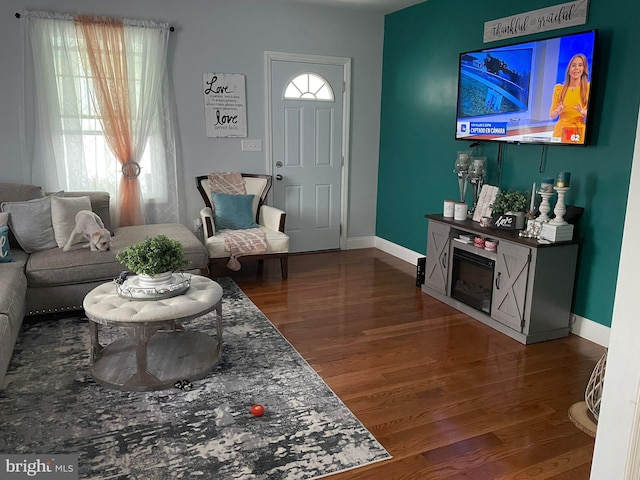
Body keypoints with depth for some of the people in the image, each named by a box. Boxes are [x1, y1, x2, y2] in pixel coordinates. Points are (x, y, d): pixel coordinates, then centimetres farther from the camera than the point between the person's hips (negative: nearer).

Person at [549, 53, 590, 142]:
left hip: (580, 133, -1)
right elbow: (552, 115, 7)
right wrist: (558, 111, -15)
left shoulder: (589, 87, 2)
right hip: (561, 131, 1)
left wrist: (583, 112, -19)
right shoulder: (559, 88, 5)